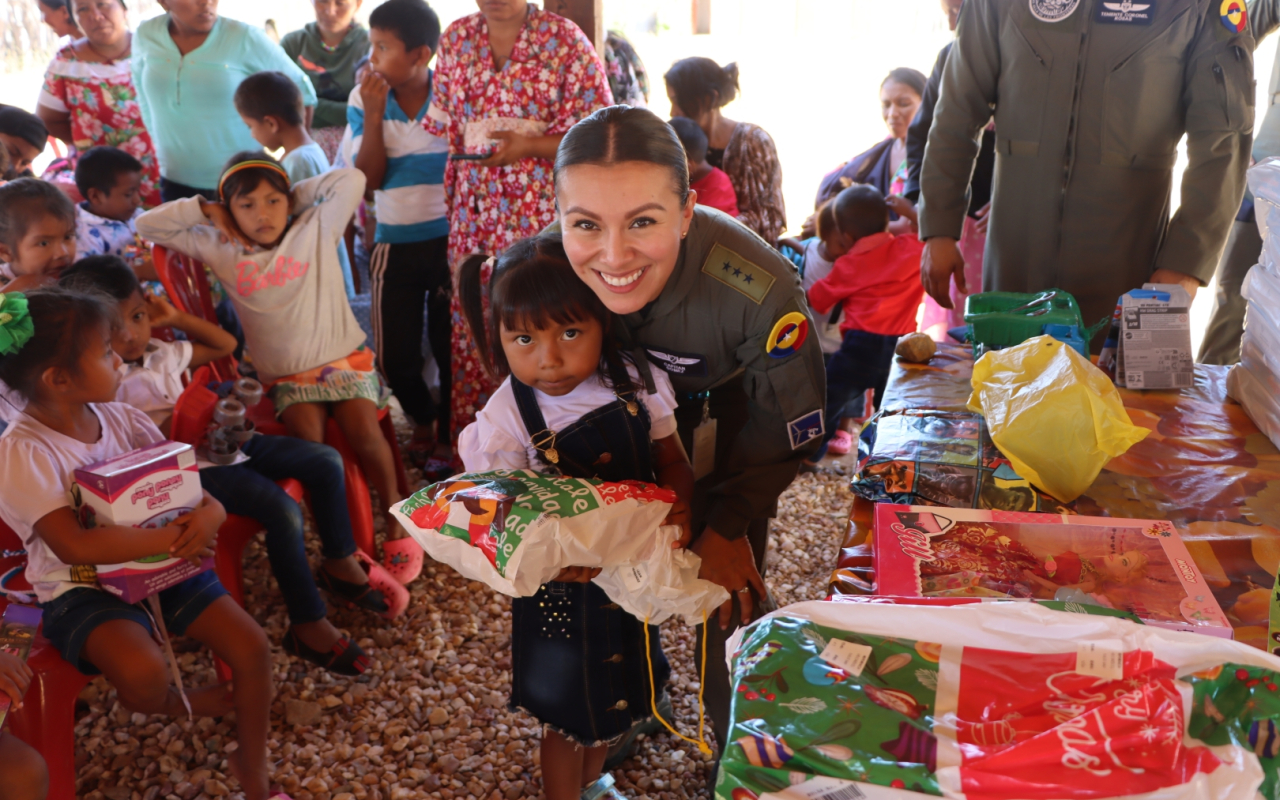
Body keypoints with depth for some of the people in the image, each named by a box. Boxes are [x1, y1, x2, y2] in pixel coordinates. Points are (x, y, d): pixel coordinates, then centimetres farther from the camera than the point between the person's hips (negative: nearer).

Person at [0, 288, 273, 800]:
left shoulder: (116, 417, 0)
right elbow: (75, 547, -29)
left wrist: (210, 512, -23)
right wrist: (170, 538, -30)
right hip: (82, 588, -5)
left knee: (253, 647, -9)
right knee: (143, 675, -33)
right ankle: (177, 703, 8)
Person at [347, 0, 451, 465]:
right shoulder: (363, 100, -2)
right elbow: (370, 179, -6)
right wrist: (373, 114, -16)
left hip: (450, 240, -2)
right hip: (395, 245, 2)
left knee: (450, 346, 4)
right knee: (394, 354, 8)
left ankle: (450, 431, 24)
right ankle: (423, 418, 36)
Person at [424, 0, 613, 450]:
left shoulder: (564, 40, -2)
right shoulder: (456, 40, 11)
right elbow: (443, 133, 16)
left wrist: (529, 146, -18)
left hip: (543, 215, -3)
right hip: (474, 217, 4)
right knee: (471, 332, 5)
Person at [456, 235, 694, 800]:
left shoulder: (635, 385, -13)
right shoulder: (505, 421, -22)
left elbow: (671, 461, -1)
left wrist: (679, 507, -22)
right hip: (563, 590, -4)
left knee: (619, 695, 26)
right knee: (571, 715, 14)